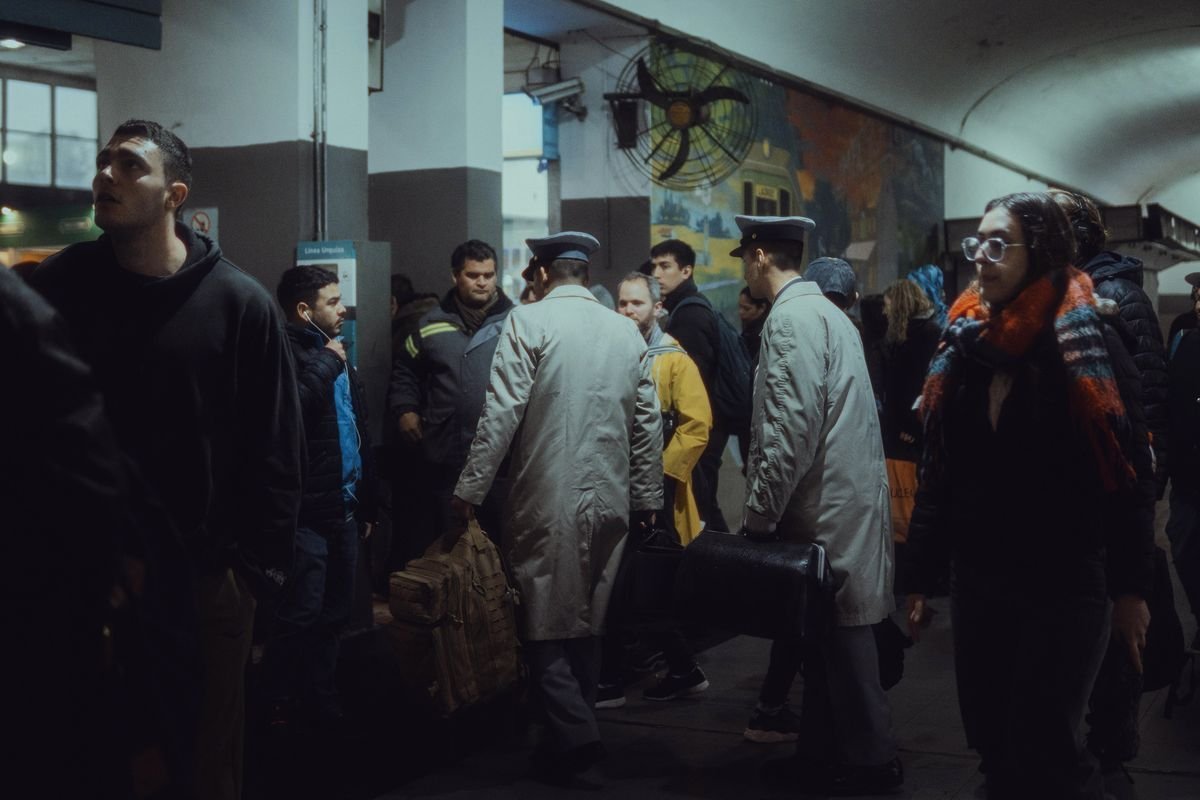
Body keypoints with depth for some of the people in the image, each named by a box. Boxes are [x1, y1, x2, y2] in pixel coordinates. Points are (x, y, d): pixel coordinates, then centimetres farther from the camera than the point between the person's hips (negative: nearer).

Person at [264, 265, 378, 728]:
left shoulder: (337, 355, 18)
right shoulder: (287, 351, -8)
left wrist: (367, 503, 18)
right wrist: (326, 363, -15)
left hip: (344, 507, 8)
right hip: (308, 511, -8)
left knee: (334, 614, 14)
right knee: (301, 615, -6)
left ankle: (320, 697, 24)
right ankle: (281, 705, 7)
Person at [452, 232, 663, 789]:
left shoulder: (529, 322, -6)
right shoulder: (626, 331, 9)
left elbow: (502, 414, -12)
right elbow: (648, 422, 10)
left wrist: (471, 488, -7)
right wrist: (647, 496, 19)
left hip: (548, 499, -5)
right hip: (610, 501, 5)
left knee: (545, 626, 1)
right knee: (587, 624, 15)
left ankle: (577, 747, -7)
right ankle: (572, 738, 25)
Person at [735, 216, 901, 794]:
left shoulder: (792, 318, -14)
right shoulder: (824, 310, 17)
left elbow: (792, 428, -22)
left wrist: (759, 513, -15)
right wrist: (769, 509, 19)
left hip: (827, 508, -10)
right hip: (841, 503, 10)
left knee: (840, 634, -1)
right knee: (822, 633, 16)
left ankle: (868, 763, 10)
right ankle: (819, 756, 25)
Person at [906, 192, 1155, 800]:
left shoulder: (1090, 347, -8)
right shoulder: (963, 347, 7)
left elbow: (1130, 473, -8)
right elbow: (938, 474, 10)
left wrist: (1131, 587, -9)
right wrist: (922, 576, 11)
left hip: (1065, 586, -5)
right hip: (978, 583, 6)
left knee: (1044, 750, -3)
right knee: (991, 742, 12)